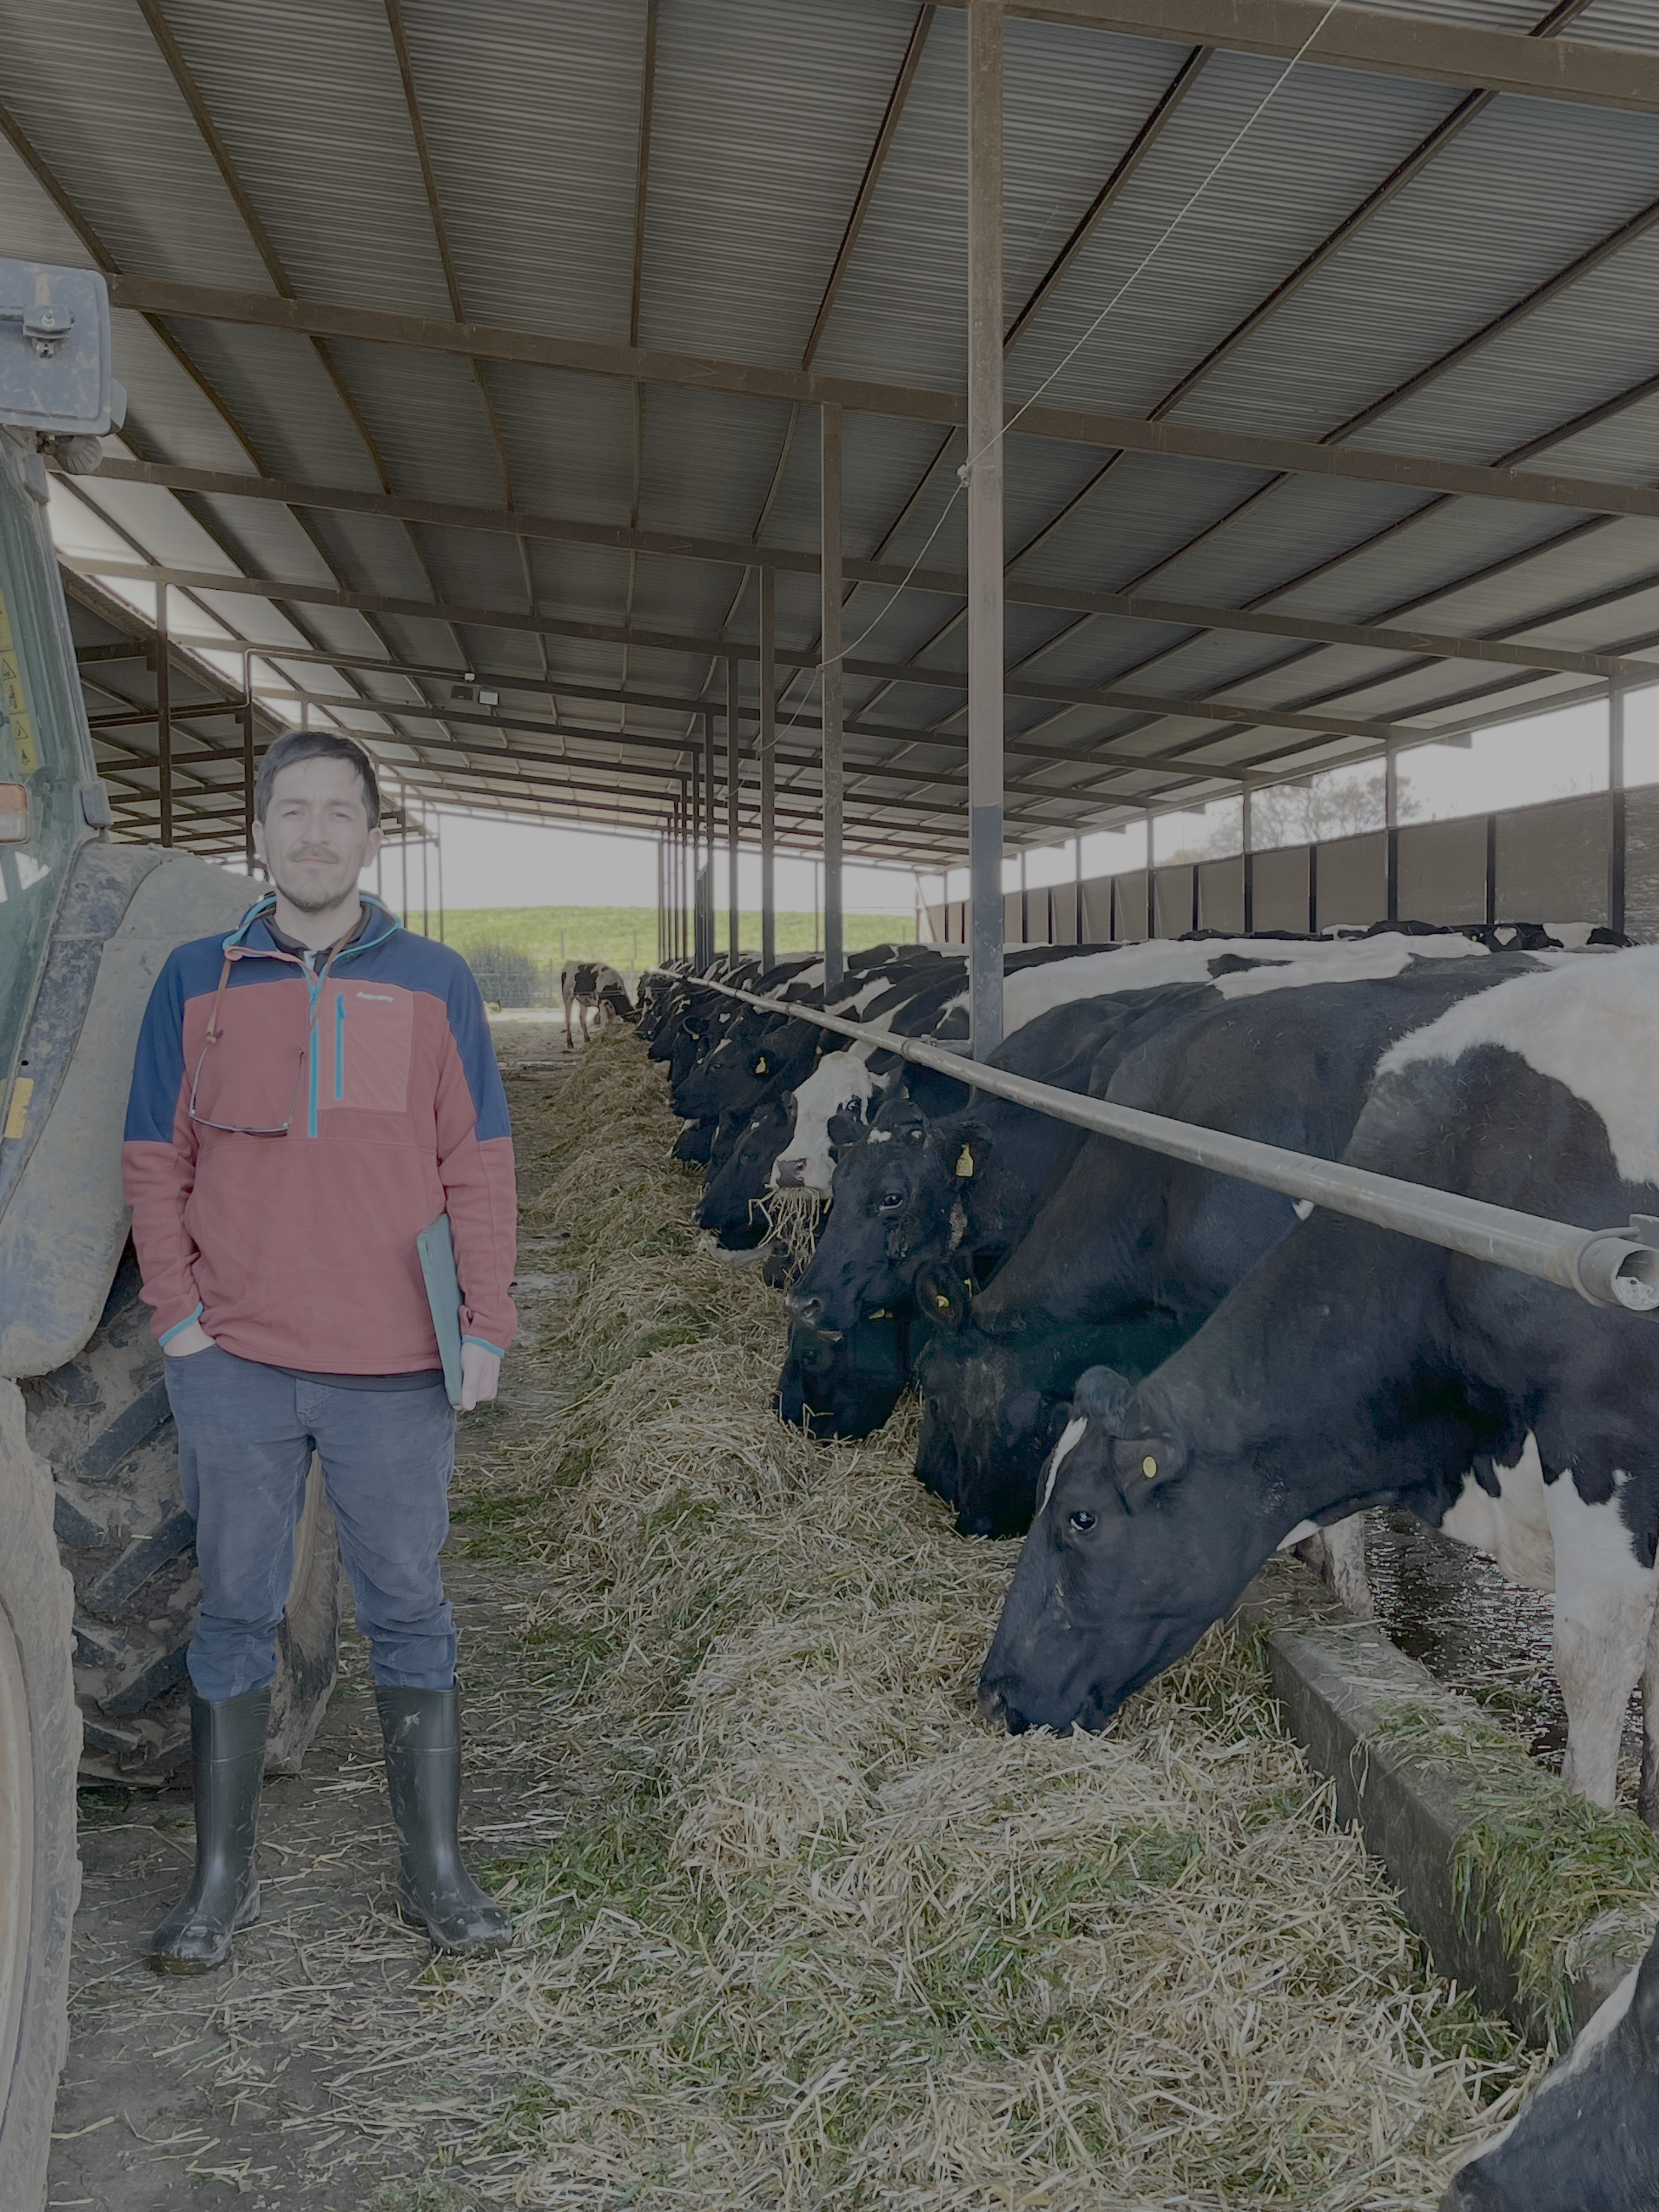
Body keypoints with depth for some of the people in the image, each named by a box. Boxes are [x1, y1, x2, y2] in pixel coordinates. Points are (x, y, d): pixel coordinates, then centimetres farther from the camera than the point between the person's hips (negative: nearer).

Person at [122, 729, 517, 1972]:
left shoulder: (433, 982, 4)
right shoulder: (198, 981, 5)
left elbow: (478, 1169, 4)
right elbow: (156, 1165, 8)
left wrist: (487, 1323, -3)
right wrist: (176, 1311, -1)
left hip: (396, 1367, 0)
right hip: (234, 1366, 1)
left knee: (411, 1613, 8)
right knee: (236, 1615, 10)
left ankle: (435, 1869, 22)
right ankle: (223, 1879, 24)